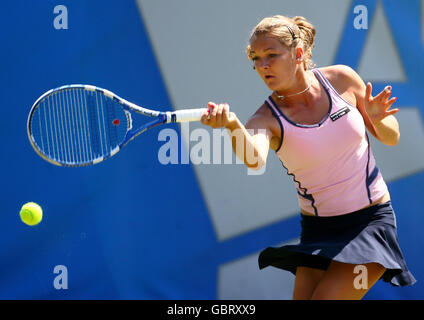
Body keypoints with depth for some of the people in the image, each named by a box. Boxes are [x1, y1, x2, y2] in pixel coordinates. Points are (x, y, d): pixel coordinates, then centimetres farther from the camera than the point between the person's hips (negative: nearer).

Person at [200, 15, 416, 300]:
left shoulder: (341, 78, -6)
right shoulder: (267, 118, -11)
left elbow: (391, 137, 6)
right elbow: (255, 158, -36)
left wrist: (377, 118, -17)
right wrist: (233, 125, -57)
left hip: (371, 222, -2)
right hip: (318, 231, 2)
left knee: (325, 298, -15)